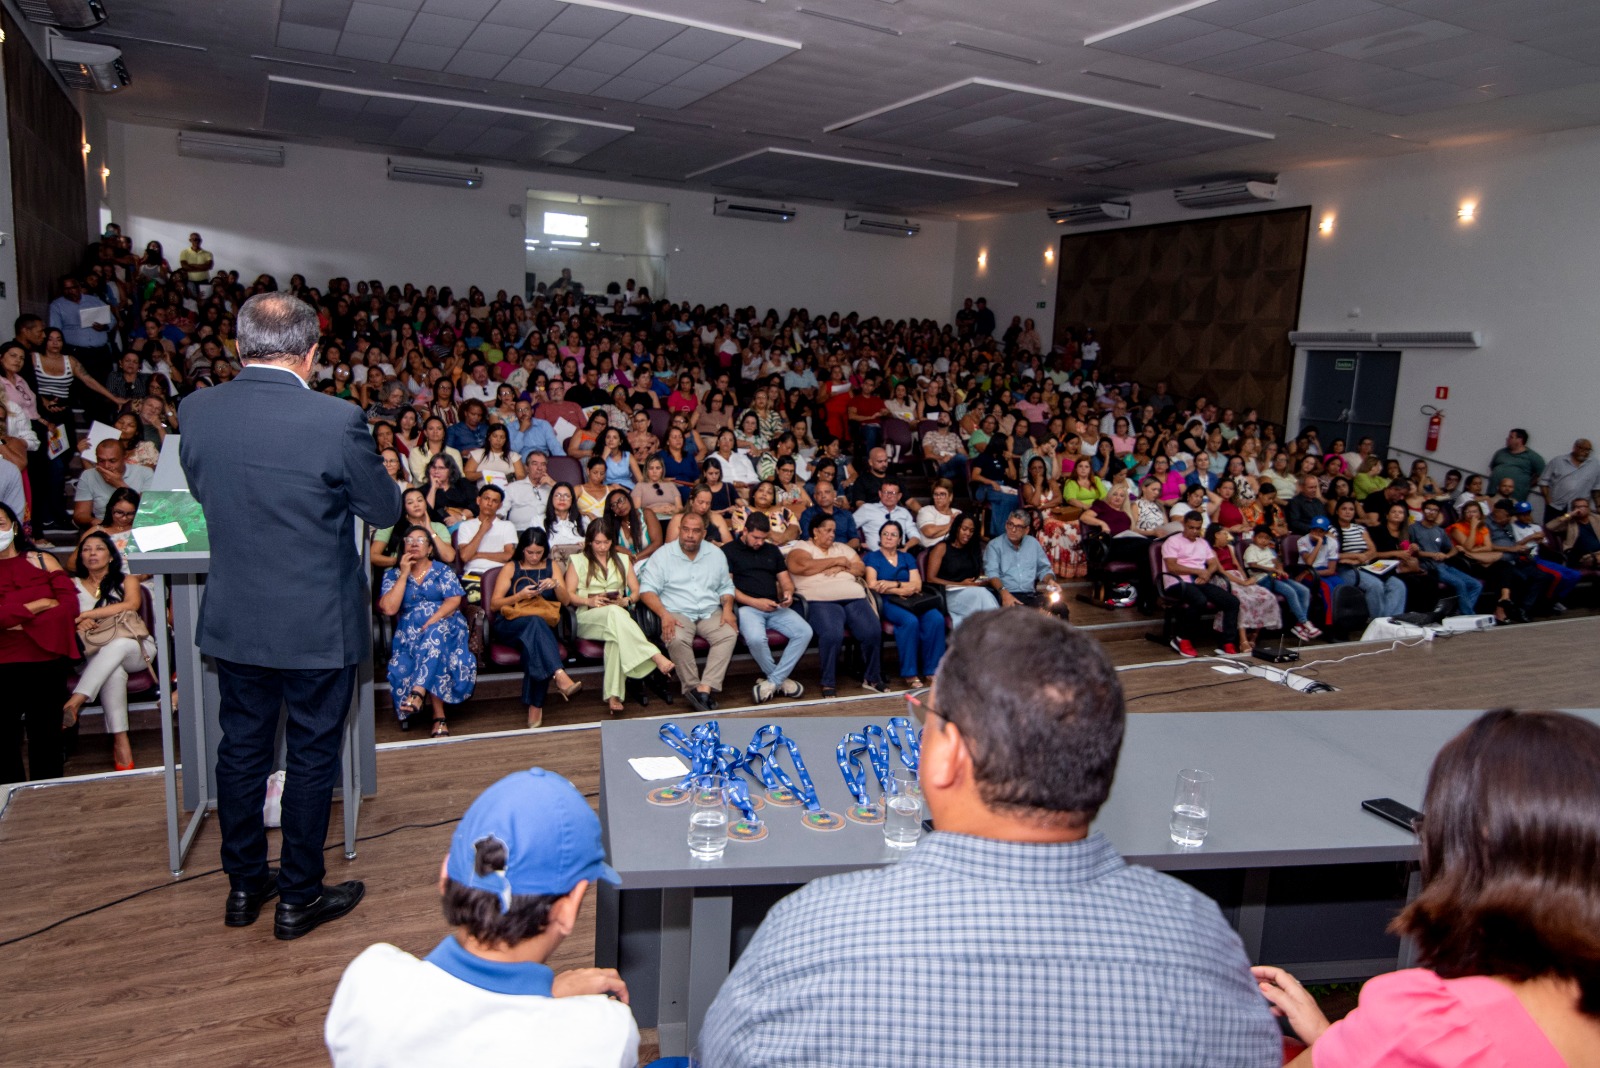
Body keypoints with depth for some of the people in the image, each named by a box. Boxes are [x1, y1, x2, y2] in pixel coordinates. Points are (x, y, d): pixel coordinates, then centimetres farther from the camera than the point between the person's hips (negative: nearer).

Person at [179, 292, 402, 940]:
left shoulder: (197, 410, -6)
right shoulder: (337, 420, -21)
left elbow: (202, 490, 11)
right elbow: (385, 510, -8)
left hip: (232, 620, 5)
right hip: (318, 625, -4)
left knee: (241, 748, 19)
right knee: (312, 757, 11)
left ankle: (243, 886, 36)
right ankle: (298, 898, 25)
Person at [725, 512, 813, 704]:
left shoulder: (772, 550, 24)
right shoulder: (729, 551, 8)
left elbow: (785, 579, 23)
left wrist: (788, 591, -2)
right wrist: (755, 602, -12)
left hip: (776, 608, 5)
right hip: (747, 607, -5)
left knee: (805, 632, -24)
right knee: (755, 638, -38)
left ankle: (772, 681, -14)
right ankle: (781, 680, -10)